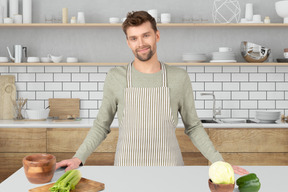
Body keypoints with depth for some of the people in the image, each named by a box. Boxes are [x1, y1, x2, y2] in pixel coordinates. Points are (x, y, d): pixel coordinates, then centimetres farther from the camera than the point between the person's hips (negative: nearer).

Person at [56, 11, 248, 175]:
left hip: (169, 166, 0)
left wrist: (220, 162, 1)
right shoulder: (115, 77, -1)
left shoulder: (179, 78, -1)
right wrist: (78, 158, -3)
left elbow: (193, 126, 7)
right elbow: (102, 125, 7)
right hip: (127, 166, 0)